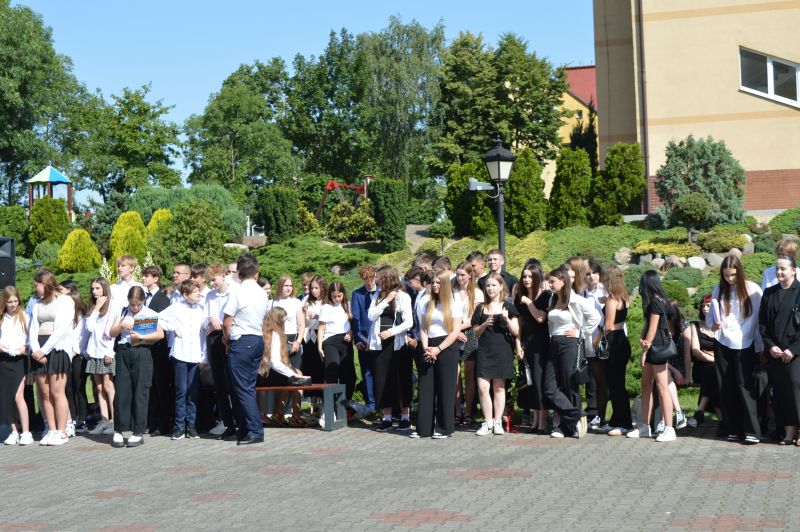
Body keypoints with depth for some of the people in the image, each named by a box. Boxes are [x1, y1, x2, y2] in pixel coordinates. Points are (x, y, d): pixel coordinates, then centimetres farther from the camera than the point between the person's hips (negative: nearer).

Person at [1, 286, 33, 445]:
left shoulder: (23, 316, 3)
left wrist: (25, 348, -15)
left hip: (18, 359, -4)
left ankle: (26, 432, -10)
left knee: (18, 396, -12)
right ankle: (14, 431, 13)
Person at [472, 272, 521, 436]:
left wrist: (507, 319, -16)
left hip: (502, 351, -1)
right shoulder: (480, 308, 9)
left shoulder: (508, 307, 3)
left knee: (499, 387, 4)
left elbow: (516, 332, 0)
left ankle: (497, 422, 14)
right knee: (482, 387, -7)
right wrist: (485, 324, -8)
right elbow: (475, 332, 10)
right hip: (484, 351, 2)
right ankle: (488, 422, 3)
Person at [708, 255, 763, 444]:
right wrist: (713, 324, -12)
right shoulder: (718, 290, 5)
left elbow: (761, 318, -2)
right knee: (726, 388, 4)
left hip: (744, 345, -3)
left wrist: (762, 347, -4)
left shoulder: (752, 290, -4)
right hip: (722, 345, 3)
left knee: (745, 386, -9)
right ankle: (733, 429, 12)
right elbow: (711, 315, 11)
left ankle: (752, 431, -7)